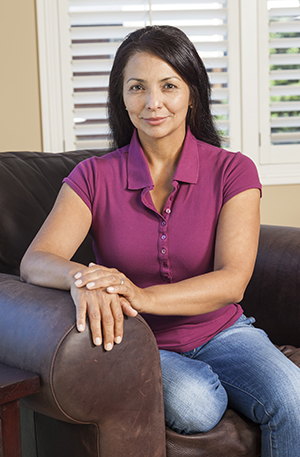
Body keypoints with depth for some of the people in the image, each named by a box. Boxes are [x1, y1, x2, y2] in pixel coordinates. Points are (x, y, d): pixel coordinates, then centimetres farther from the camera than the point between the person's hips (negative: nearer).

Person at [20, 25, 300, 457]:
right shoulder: (95, 176, -2)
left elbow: (232, 280, -15)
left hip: (220, 332, 1)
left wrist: (144, 296, -33)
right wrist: (80, 278, -38)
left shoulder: (232, 170, -3)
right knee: (192, 404, -32)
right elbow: (34, 261, -13)